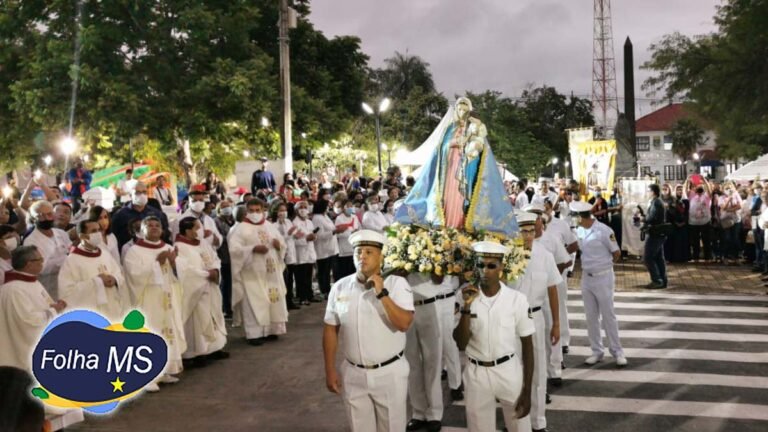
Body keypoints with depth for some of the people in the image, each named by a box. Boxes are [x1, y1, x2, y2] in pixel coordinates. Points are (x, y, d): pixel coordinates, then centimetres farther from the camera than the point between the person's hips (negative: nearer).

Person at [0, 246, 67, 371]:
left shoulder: (32, 281, 5)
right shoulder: (15, 289, -25)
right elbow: (29, 318, -27)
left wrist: (55, 306, -4)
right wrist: (53, 310, -15)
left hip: (42, 342, 10)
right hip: (27, 348, -10)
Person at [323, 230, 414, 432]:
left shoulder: (397, 283, -10)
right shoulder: (340, 287, -2)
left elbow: (404, 323, -20)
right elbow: (330, 330, 4)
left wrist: (382, 293, -25)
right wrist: (330, 371, 2)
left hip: (390, 373, -2)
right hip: (353, 374, 2)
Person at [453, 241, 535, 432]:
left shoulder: (517, 299, -10)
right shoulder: (468, 298, -4)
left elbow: (527, 346, -3)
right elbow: (461, 344, -10)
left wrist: (527, 391, -4)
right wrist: (467, 307, -22)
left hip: (509, 371, -1)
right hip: (476, 374, 2)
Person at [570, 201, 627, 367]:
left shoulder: (603, 231, -17)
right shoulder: (579, 231, 0)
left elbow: (617, 253, -8)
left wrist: (603, 264, 6)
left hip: (603, 278, -6)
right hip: (586, 277, 6)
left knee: (608, 316, 2)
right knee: (591, 317, 10)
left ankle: (617, 351, 15)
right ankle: (596, 351, 21)